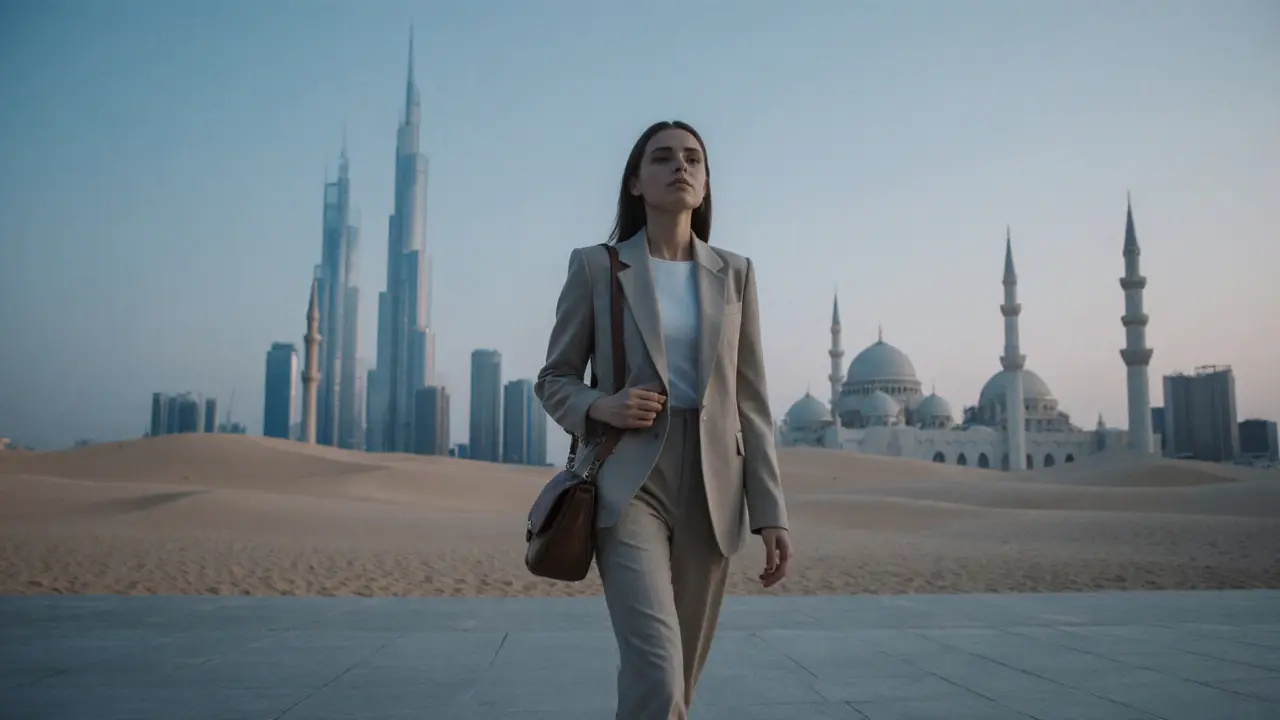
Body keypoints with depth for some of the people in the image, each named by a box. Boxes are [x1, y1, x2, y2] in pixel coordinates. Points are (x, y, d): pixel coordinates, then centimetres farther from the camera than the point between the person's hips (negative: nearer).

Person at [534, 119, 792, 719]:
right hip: (627, 482, -3)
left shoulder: (734, 274, 9)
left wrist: (770, 510, 2)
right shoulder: (595, 266, 2)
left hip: (711, 487, 3)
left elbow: (749, 399, 7)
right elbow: (553, 380, 7)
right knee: (656, 671, -18)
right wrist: (599, 407, -15)